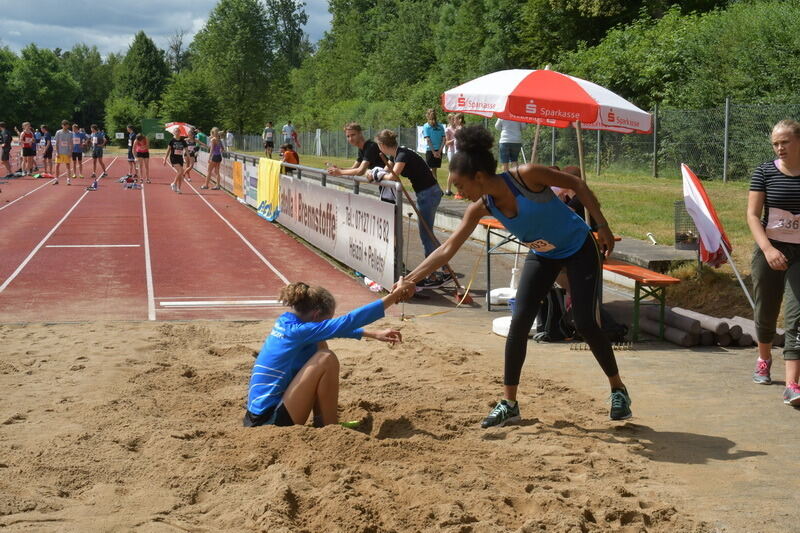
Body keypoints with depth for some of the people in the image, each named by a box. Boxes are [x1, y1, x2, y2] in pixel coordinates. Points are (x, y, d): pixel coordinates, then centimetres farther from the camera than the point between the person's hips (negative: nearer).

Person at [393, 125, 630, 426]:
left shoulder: (527, 176, -30)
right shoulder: (481, 208, -15)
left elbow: (576, 185, -17)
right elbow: (448, 249, -15)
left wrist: (602, 227, -18)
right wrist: (411, 279, -22)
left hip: (580, 250, -5)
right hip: (542, 256, 5)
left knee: (585, 325, -7)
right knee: (519, 323, -5)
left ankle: (618, 390, 17)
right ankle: (509, 404, 5)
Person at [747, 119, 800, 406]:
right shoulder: (765, 173, -2)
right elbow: (752, 215, -7)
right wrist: (768, 249, -20)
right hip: (770, 251, 1)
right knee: (766, 312, 13)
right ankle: (764, 359, 42)